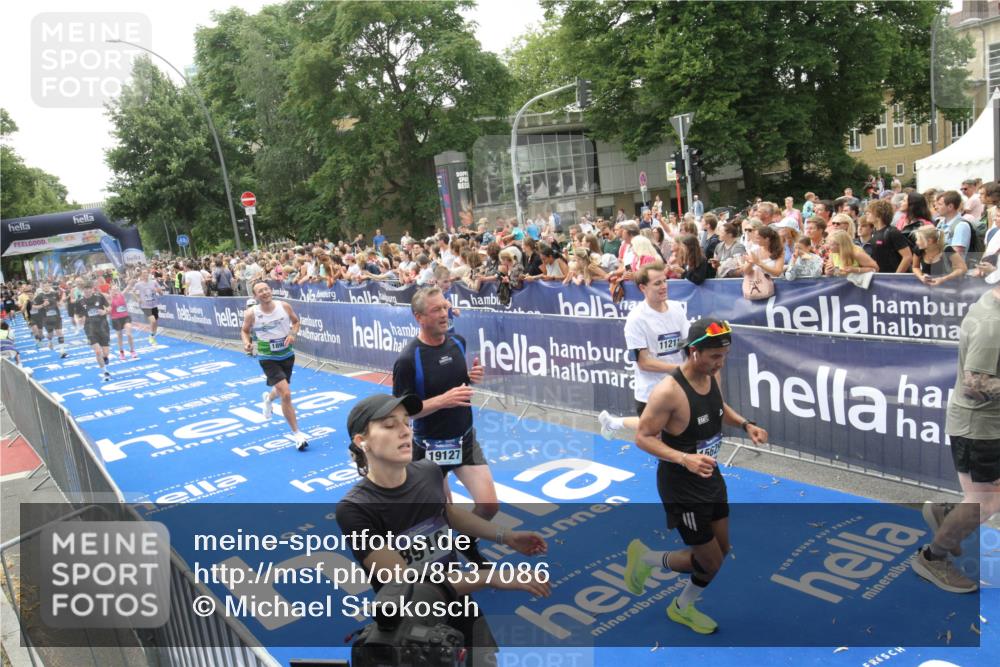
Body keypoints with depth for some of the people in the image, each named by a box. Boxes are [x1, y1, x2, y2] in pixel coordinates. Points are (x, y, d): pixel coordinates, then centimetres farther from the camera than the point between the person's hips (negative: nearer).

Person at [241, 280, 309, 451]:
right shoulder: (251, 313, -15)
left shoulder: (284, 306, -10)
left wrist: (293, 334, -13)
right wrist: (247, 343, -17)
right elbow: (244, 330, 2)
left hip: (287, 355, 4)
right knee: (286, 394, -17)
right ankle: (296, 433, -4)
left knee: (282, 390, 25)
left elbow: (296, 321, 6)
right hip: (267, 358, -4)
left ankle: (268, 398, 65)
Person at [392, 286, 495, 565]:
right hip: (431, 446, -4)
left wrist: (473, 376, -7)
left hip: (465, 439, 5)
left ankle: (467, 542, 29)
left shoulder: (458, 342, -2)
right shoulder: (408, 359, -20)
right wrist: (443, 400, -28)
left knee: (489, 505, -1)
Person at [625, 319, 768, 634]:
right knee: (710, 563, 0)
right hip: (681, 486, -8)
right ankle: (645, 557, 25)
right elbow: (643, 437, -24)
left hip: (710, 477, 8)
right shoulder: (669, 391, -30)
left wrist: (745, 424, -1)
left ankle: (683, 608, 44)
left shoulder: (712, 375, -5)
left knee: (721, 551, 19)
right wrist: (685, 459, -37)